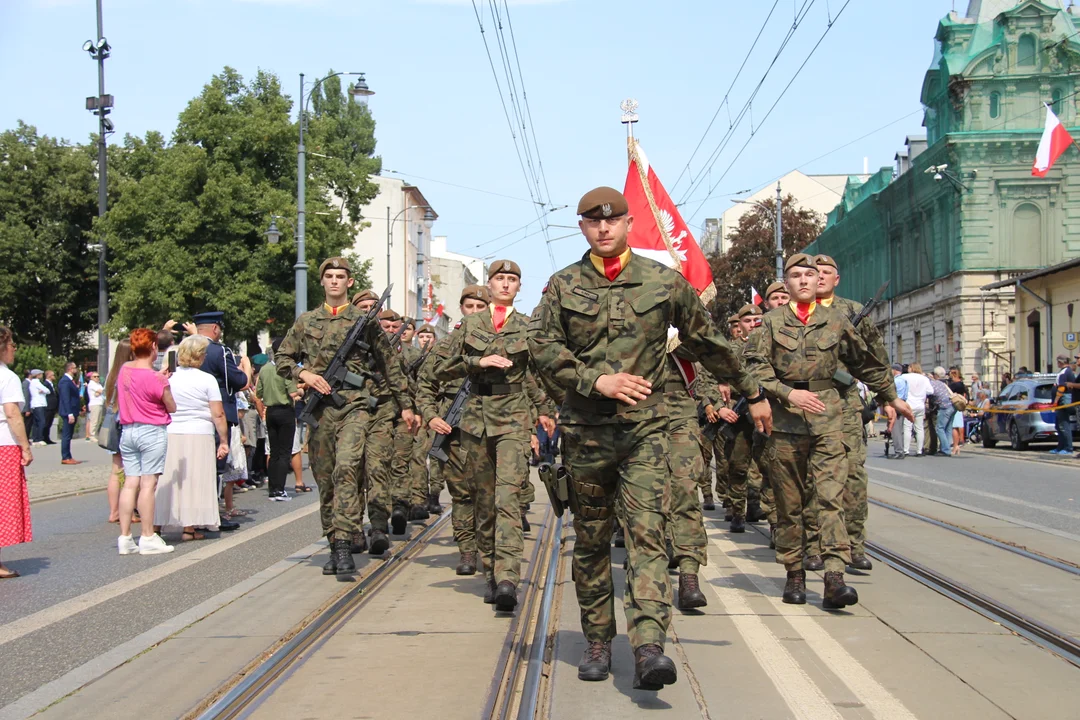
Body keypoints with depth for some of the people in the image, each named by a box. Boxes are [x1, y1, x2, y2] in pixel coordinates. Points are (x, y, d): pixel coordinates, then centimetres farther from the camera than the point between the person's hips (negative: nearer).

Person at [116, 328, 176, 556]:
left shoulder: (124, 370, 5)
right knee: (148, 484, -4)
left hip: (127, 431, 7)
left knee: (130, 483, 7)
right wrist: (164, 382, 5)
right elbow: (172, 408, -7)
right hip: (152, 433, -7)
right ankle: (148, 538, -2)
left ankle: (124, 538, 6)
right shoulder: (155, 378, -15)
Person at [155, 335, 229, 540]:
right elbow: (218, 415, -6)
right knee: (195, 481, 3)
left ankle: (157, 524, 6)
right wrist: (223, 441, 0)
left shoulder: (169, 378, 2)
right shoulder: (207, 380, -5)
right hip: (199, 436, -3)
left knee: (168, 482, 7)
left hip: (170, 435, 3)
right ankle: (189, 527, 4)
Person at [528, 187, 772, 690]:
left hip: (644, 426, -2)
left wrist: (752, 394, 21)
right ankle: (597, 642, 21)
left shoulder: (665, 282, 6)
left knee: (646, 532, -14)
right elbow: (542, 346, -4)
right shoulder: (563, 286, 6)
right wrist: (596, 380, -16)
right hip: (585, 429, 2)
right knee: (591, 539, 9)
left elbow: (708, 344, 15)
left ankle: (648, 648, -22)